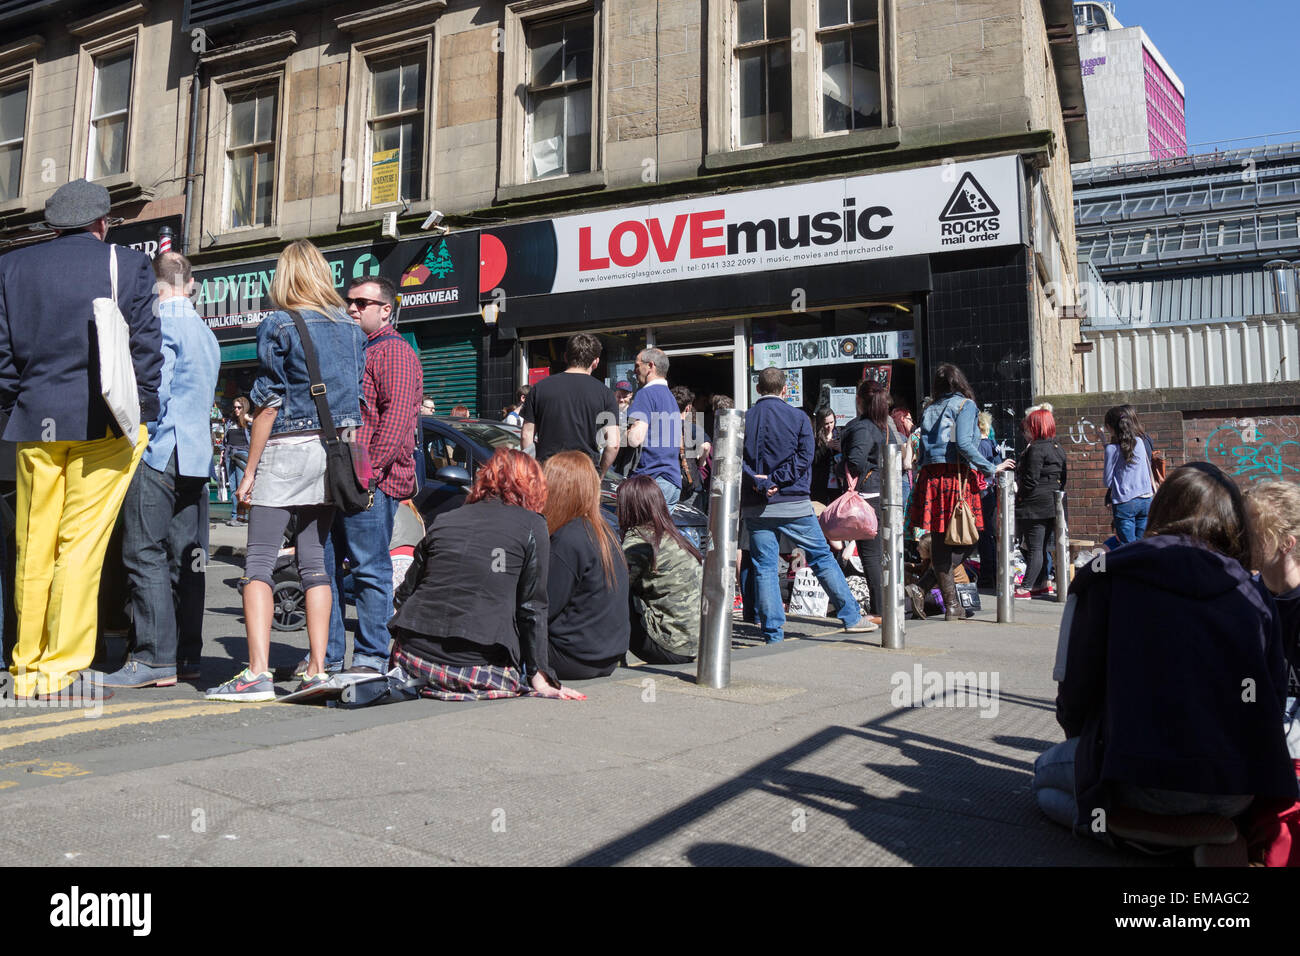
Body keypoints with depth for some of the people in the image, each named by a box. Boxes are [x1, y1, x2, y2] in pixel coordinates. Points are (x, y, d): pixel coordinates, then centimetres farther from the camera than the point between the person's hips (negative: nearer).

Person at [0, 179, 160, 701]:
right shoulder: (129, 264, 2)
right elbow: (146, 347, -2)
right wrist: (143, 415, 3)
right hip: (102, 422, -3)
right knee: (81, 546, -3)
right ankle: (63, 668, -2)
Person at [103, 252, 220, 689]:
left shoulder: (162, 326, -8)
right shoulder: (206, 332, 18)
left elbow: (154, 391, -17)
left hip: (159, 454, -8)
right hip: (197, 456, 8)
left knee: (146, 556, -6)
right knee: (187, 558, 8)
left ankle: (155, 658, -7)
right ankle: (187, 656, 12)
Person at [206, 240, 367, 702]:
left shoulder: (278, 326, -5)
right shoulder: (352, 328, 10)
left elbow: (268, 403, -8)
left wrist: (250, 471, -3)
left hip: (288, 450, -6)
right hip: (334, 453, 6)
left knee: (259, 562, -3)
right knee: (315, 561, 10)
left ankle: (257, 673, -10)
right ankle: (316, 670, 10)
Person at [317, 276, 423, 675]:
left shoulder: (395, 352, -4)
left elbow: (397, 417, -16)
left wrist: (368, 469, -21)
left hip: (370, 484, -9)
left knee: (370, 567, -4)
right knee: (324, 564, 10)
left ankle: (371, 656, 4)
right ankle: (326, 656, 18)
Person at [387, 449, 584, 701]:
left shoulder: (444, 520, 12)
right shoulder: (532, 526, 1)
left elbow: (403, 594, 15)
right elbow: (532, 607, -1)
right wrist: (539, 677, 3)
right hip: (478, 668, -6)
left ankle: (410, 681, 15)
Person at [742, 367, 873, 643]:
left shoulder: (743, 420, 5)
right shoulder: (798, 417, 2)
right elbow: (803, 457, -9)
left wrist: (759, 482, -12)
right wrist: (776, 481, -11)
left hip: (754, 506, 2)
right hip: (793, 504, -2)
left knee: (764, 566, 6)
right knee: (822, 558, 8)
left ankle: (773, 632, 5)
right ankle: (851, 617, 13)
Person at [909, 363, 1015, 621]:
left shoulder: (930, 410, 18)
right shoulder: (965, 405, 2)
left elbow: (923, 450, 14)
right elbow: (963, 444, -12)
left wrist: (929, 472, 17)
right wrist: (992, 468, -6)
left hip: (930, 478, 6)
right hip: (957, 477, -6)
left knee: (940, 541, 6)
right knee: (966, 540, 3)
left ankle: (952, 606, 7)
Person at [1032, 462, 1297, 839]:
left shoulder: (1108, 576, 0)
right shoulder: (1251, 593, 9)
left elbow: (1076, 683, -1)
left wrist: (1077, 731, 20)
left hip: (1147, 780, -5)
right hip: (1242, 789, 5)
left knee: (1047, 771, 22)